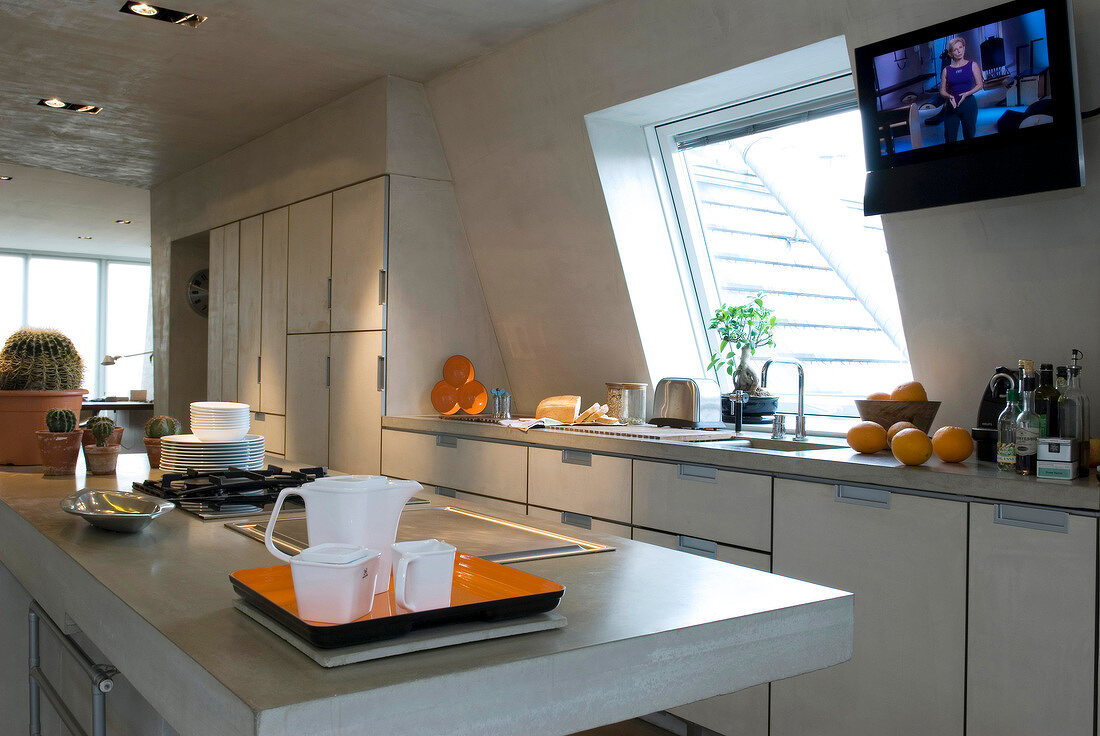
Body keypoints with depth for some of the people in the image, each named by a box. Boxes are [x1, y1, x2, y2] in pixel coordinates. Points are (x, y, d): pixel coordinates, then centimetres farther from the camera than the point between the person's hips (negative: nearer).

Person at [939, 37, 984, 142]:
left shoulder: (972, 65, 5)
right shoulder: (947, 70, 7)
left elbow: (979, 85, 2)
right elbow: (942, 90, 7)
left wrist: (967, 94, -14)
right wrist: (949, 96, -15)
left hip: (969, 104, -1)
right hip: (951, 106, 1)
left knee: (969, 136, 4)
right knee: (949, 138, -4)